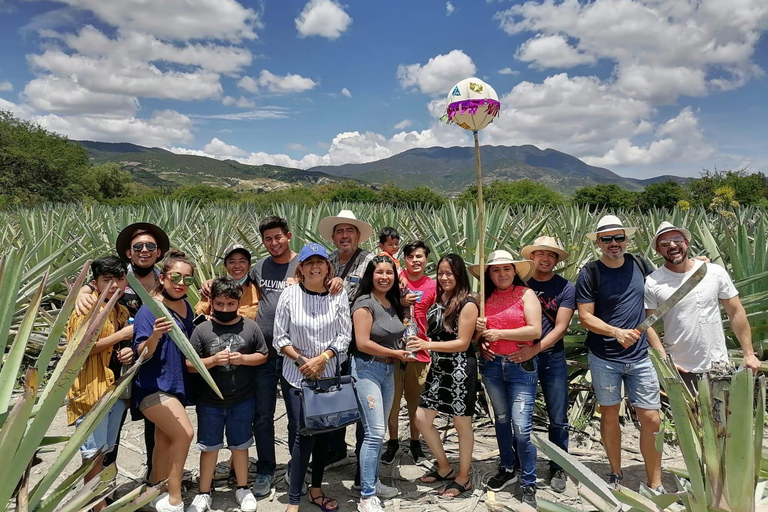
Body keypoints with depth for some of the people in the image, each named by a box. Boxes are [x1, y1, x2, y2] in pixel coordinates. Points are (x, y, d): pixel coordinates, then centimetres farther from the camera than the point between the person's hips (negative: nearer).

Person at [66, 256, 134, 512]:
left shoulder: (122, 311, 12)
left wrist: (128, 352, 1)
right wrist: (121, 335, -18)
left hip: (116, 387, 7)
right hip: (91, 388, -7)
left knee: (105, 448, 18)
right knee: (94, 450, 3)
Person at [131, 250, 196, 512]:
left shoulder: (186, 307, 5)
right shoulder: (149, 310, -15)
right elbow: (142, 354, -20)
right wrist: (155, 336, -38)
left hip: (175, 385, 7)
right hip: (153, 386, -7)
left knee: (165, 441, 15)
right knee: (184, 432, -19)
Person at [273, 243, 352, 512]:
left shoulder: (339, 295, -3)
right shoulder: (290, 294, -6)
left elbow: (345, 335, -3)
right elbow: (280, 337, -2)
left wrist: (321, 359, -14)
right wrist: (301, 360, -12)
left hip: (328, 374, 2)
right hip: (296, 375, -2)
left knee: (323, 431, 12)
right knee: (302, 434, -7)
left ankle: (316, 489, 30)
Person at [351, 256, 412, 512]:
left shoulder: (393, 303, 9)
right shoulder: (365, 303, -14)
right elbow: (363, 343, -20)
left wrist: (403, 349, 0)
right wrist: (395, 353, -13)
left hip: (388, 370, 8)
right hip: (367, 369, -8)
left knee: (379, 431, 14)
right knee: (374, 432, -9)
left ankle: (373, 482, 29)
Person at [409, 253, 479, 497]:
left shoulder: (467, 304, -13)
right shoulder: (438, 300, 8)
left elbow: (463, 343, -17)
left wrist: (428, 345, -24)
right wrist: (422, 344, -1)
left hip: (460, 369, -8)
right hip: (438, 368, 8)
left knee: (462, 424, 7)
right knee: (422, 419, 10)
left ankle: (463, 478, 25)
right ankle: (445, 467, 29)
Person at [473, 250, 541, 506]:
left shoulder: (526, 294, -4)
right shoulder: (485, 297, 6)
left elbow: (535, 331, -13)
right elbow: (476, 329, 15)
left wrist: (498, 333, -15)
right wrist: (481, 340, -7)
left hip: (520, 365, -4)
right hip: (492, 365, 4)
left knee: (521, 428, -6)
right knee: (501, 420, 17)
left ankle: (528, 484, 10)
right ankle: (507, 469, 36)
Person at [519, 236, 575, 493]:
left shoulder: (566, 288, -3)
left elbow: (561, 327, -9)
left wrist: (535, 349, -21)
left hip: (552, 358, 0)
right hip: (519, 357, 1)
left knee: (558, 419, 8)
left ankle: (557, 468, 26)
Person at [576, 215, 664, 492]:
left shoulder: (639, 265, 4)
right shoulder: (590, 273, -7)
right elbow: (585, 316, -11)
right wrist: (616, 332, -22)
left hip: (640, 356, 2)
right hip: (604, 358, -2)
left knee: (651, 418, 2)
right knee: (609, 414, 12)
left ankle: (655, 485, 16)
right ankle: (616, 474, 30)